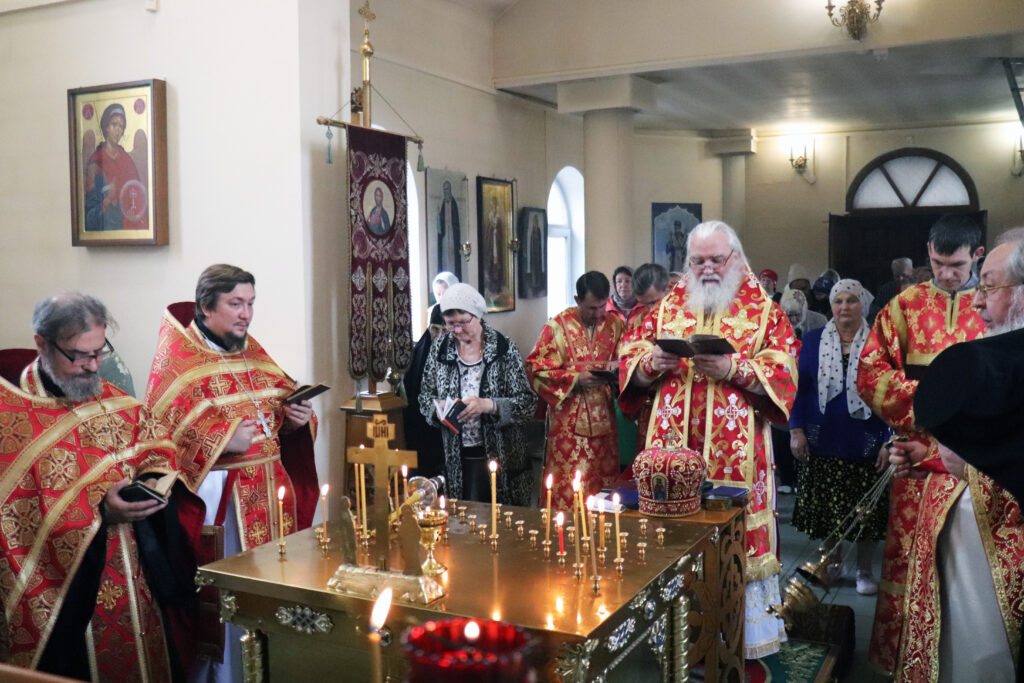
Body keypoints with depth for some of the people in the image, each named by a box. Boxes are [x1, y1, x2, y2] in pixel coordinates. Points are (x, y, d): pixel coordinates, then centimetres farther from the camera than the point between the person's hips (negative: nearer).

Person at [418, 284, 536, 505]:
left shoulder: (503, 348, -8)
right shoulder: (441, 347, 3)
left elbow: (527, 402, -9)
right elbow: (426, 396, 11)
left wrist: (488, 405, -24)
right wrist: (438, 407, -11)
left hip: (501, 457, -2)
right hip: (458, 458, 3)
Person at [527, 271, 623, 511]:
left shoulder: (614, 325, 7)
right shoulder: (558, 326, -5)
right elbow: (536, 369, -6)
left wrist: (616, 366, -7)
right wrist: (575, 378, -14)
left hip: (603, 417, 4)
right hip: (569, 418, -4)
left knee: (605, 479, 6)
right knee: (568, 488, -4)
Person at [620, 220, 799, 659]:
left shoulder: (763, 310, 4)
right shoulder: (669, 306, 12)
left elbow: (783, 371, -7)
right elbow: (630, 356, 8)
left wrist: (733, 368, -20)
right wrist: (651, 362, -13)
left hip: (736, 453, -2)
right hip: (673, 447, 3)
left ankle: (742, 636, 17)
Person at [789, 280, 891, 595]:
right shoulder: (812, 342, 4)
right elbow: (799, 387, 5)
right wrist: (796, 430, -3)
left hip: (866, 444, -1)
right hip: (823, 442, 1)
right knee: (827, 508, 8)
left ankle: (864, 570, 22)